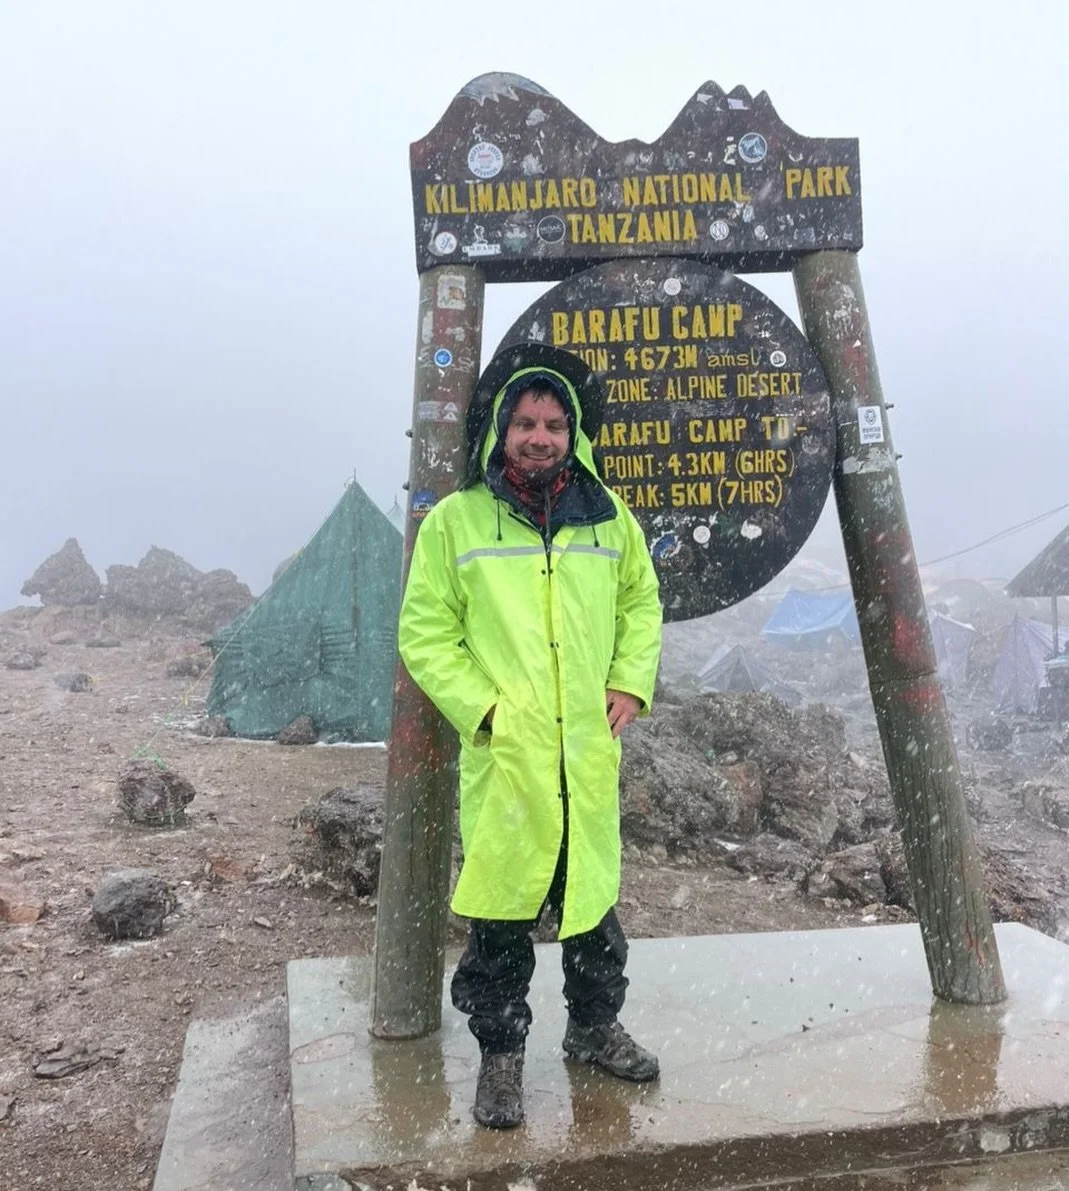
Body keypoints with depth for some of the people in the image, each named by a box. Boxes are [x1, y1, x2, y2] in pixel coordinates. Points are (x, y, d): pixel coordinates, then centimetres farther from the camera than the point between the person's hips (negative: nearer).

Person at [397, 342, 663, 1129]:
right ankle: (501, 1056, 24)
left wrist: (631, 682, 3)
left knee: (595, 899, 16)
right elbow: (425, 634, -2)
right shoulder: (455, 520, -3)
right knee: (501, 914, 5)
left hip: (590, 754, 3)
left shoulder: (608, 515, 6)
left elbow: (641, 603, 17)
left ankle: (595, 1027, 37)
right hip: (502, 756, -3)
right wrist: (481, 707, -12)